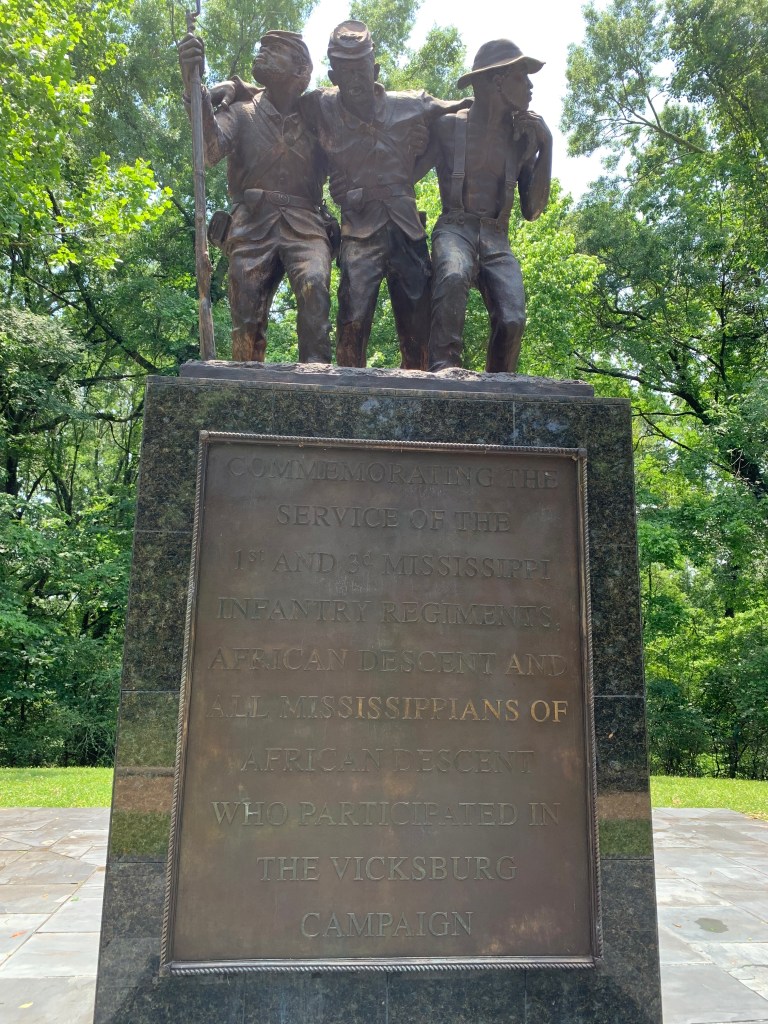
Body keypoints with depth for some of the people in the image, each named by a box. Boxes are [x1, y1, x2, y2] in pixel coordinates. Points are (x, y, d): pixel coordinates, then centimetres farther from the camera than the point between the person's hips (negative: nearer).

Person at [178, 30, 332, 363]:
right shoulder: (241, 112, 11)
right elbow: (208, 151, -8)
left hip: (303, 225, -1)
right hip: (252, 226, 1)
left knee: (313, 285, -30)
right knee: (247, 323, -5)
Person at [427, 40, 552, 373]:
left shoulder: (523, 137, 18)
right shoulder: (449, 125, 8)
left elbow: (532, 210, 13)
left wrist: (545, 145, 7)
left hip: (497, 239, 3)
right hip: (455, 228, -3)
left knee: (512, 320, -24)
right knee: (453, 276, -40)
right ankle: (442, 370, -45)